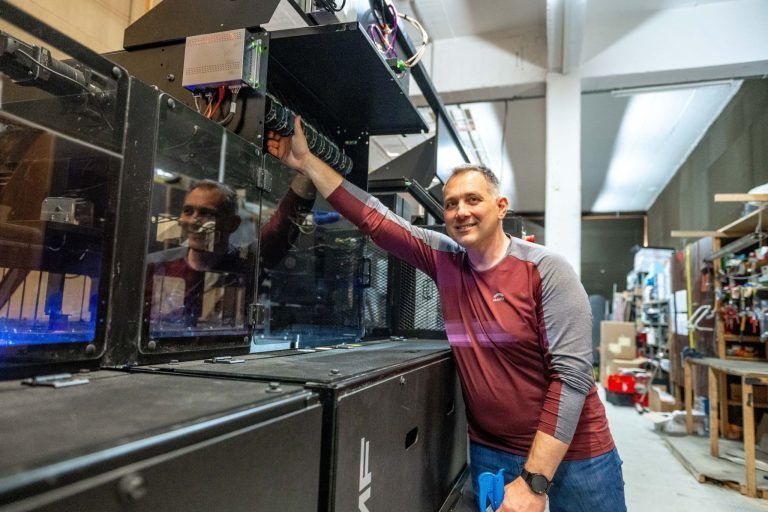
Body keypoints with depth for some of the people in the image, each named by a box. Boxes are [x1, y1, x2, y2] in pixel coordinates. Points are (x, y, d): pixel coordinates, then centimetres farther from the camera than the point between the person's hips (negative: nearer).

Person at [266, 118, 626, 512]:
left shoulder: (546, 270, -15)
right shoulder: (444, 260, -2)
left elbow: (572, 374, -19)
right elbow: (373, 218, -2)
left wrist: (534, 479, -21)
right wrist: (306, 161, -5)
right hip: (490, 452, 4)